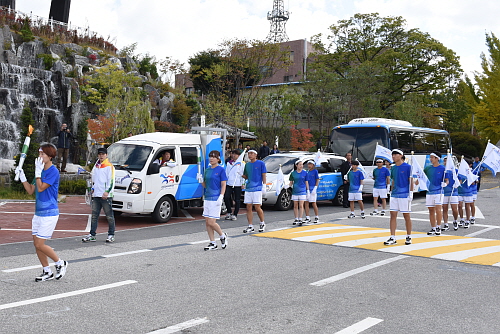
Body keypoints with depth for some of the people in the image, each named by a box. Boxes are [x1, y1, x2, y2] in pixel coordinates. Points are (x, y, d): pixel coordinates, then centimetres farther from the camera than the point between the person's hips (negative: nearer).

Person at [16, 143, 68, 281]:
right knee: (36, 243, 8)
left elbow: (40, 188, -20)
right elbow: (31, 191, 14)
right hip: (38, 212, 9)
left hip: (49, 213, -9)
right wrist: (22, 176, 5)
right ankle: (47, 272, 20)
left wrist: (38, 171, -17)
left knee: (40, 245, -8)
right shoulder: (41, 171, 12)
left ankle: (60, 263, 11)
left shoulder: (53, 171, -13)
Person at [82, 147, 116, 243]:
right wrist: (93, 188, 19)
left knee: (109, 216, 0)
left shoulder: (109, 166, -5)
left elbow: (111, 181, -12)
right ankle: (92, 235, 12)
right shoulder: (96, 166, 18)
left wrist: (107, 192, -19)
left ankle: (111, 235, 9)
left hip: (106, 196, -7)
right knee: (94, 215, 7)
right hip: (96, 195, 7)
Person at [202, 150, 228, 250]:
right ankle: (213, 243, 14)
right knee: (207, 222, 5)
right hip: (207, 197, 7)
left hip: (216, 198, -7)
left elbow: (223, 185, -9)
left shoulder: (221, 170, -5)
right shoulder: (207, 170, 14)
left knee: (211, 222, -9)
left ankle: (223, 236, 15)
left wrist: (221, 197, -18)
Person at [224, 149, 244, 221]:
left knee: (237, 200, 2)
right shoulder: (229, 163, 15)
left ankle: (235, 214, 11)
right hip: (229, 183, 3)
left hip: (237, 184, -3)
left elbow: (243, 174, 1)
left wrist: (243, 183, -6)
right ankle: (229, 212, 10)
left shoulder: (241, 164, 3)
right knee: (226, 197, -7)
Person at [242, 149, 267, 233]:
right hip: (248, 188, 5)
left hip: (257, 188, -5)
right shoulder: (247, 164, 14)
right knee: (248, 207, 2)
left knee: (257, 207, -5)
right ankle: (250, 226, 8)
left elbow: (264, 175, -2)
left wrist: (264, 186, -9)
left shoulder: (261, 163, 0)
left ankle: (262, 223, 16)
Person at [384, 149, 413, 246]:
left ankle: (408, 237, 15)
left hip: (404, 195, -6)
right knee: (393, 215, 2)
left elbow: (411, 181, -6)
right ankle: (392, 238, 5)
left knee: (406, 216, 3)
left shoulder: (407, 167, -5)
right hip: (394, 195, 6)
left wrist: (411, 193, -11)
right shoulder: (393, 168, 12)